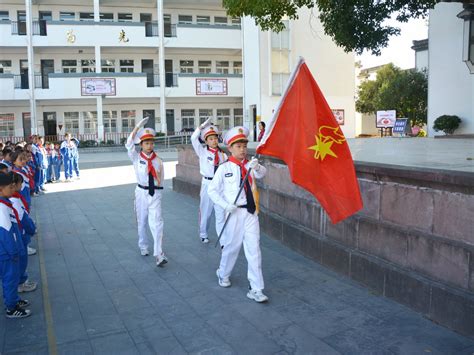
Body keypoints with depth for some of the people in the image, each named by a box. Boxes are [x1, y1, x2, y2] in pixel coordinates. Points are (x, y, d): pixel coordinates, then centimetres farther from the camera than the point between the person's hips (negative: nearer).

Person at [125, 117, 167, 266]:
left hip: (155, 193, 0)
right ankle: (143, 247, 35)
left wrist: (157, 178, -9)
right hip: (141, 192, 0)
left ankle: (158, 254, -13)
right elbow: (129, 144, -20)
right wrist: (138, 126, -25)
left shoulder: (158, 161, 2)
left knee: (156, 222, -11)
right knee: (142, 222, 13)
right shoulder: (136, 157, -2)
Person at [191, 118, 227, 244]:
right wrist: (203, 126, -12)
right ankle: (203, 234, 29)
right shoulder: (202, 152, -1)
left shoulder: (223, 154, 5)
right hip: (207, 183, -1)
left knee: (221, 213, 0)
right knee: (205, 211, 10)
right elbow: (193, 138, -13)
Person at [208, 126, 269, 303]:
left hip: (251, 212, 3)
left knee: (254, 250, 1)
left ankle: (256, 289, 7)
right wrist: (226, 205, -12)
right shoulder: (224, 168, -6)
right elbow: (212, 190, -3)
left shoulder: (250, 166, 4)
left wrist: (256, 166, -35)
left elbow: (261, 173, -14)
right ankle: (223, 274, 41)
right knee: (231, 247, 13)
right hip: (235, 213, -2)